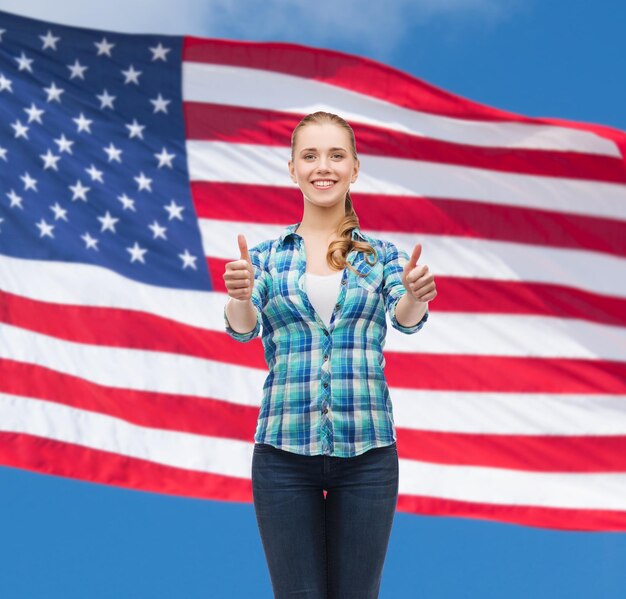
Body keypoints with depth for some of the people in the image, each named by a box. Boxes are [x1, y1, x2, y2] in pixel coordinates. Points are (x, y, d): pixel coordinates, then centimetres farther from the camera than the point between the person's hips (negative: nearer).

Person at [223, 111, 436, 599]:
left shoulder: (383, 256, 7)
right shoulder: (267, 257, 7)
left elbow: (405, 319, -10)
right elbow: (243, 328, -8)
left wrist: (415, 297, -34)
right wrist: (240, 297, -32)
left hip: (366, 450, 0)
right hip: (284, 450, 0)